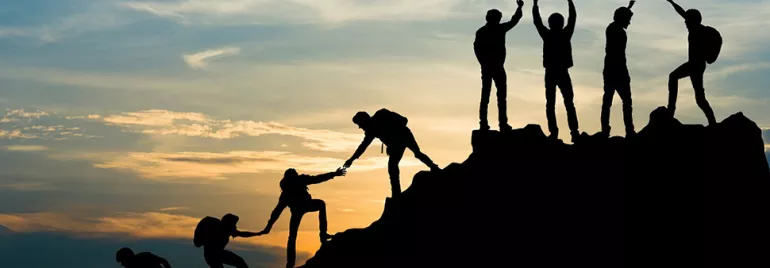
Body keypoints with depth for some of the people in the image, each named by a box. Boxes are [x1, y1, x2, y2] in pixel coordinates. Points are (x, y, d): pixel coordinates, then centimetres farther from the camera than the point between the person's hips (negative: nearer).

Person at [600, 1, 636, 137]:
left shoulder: (611, 28, 13)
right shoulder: (619, 32, -13)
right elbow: (620, 54, -19)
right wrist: (626, 73, -18)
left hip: (609, 70, 9)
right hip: (618, 70, -9)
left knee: (607, 101, 6)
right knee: (626, 100, -7)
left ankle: (605, 130, 2)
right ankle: (629, 131, -12)